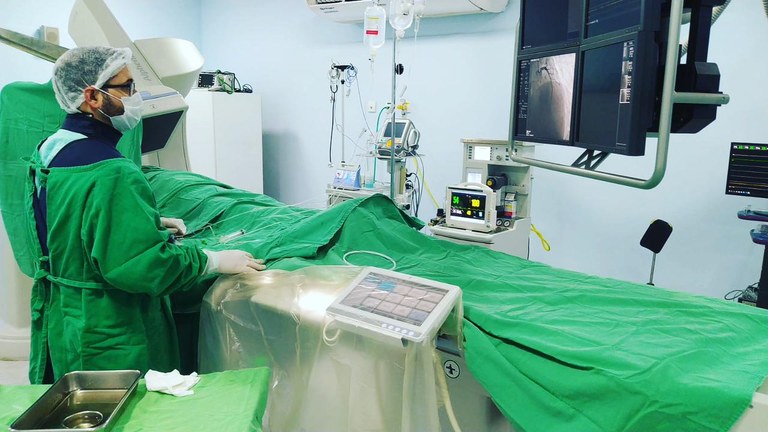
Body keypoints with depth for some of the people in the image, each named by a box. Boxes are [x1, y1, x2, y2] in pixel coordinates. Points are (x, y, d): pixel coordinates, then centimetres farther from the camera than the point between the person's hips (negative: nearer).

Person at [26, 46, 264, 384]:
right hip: (106, 339, -9)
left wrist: (151, 222, 15)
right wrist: (215, 261, -21)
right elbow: (143, 264, -31)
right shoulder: (112, 175, -28)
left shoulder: (50, 151, 4)